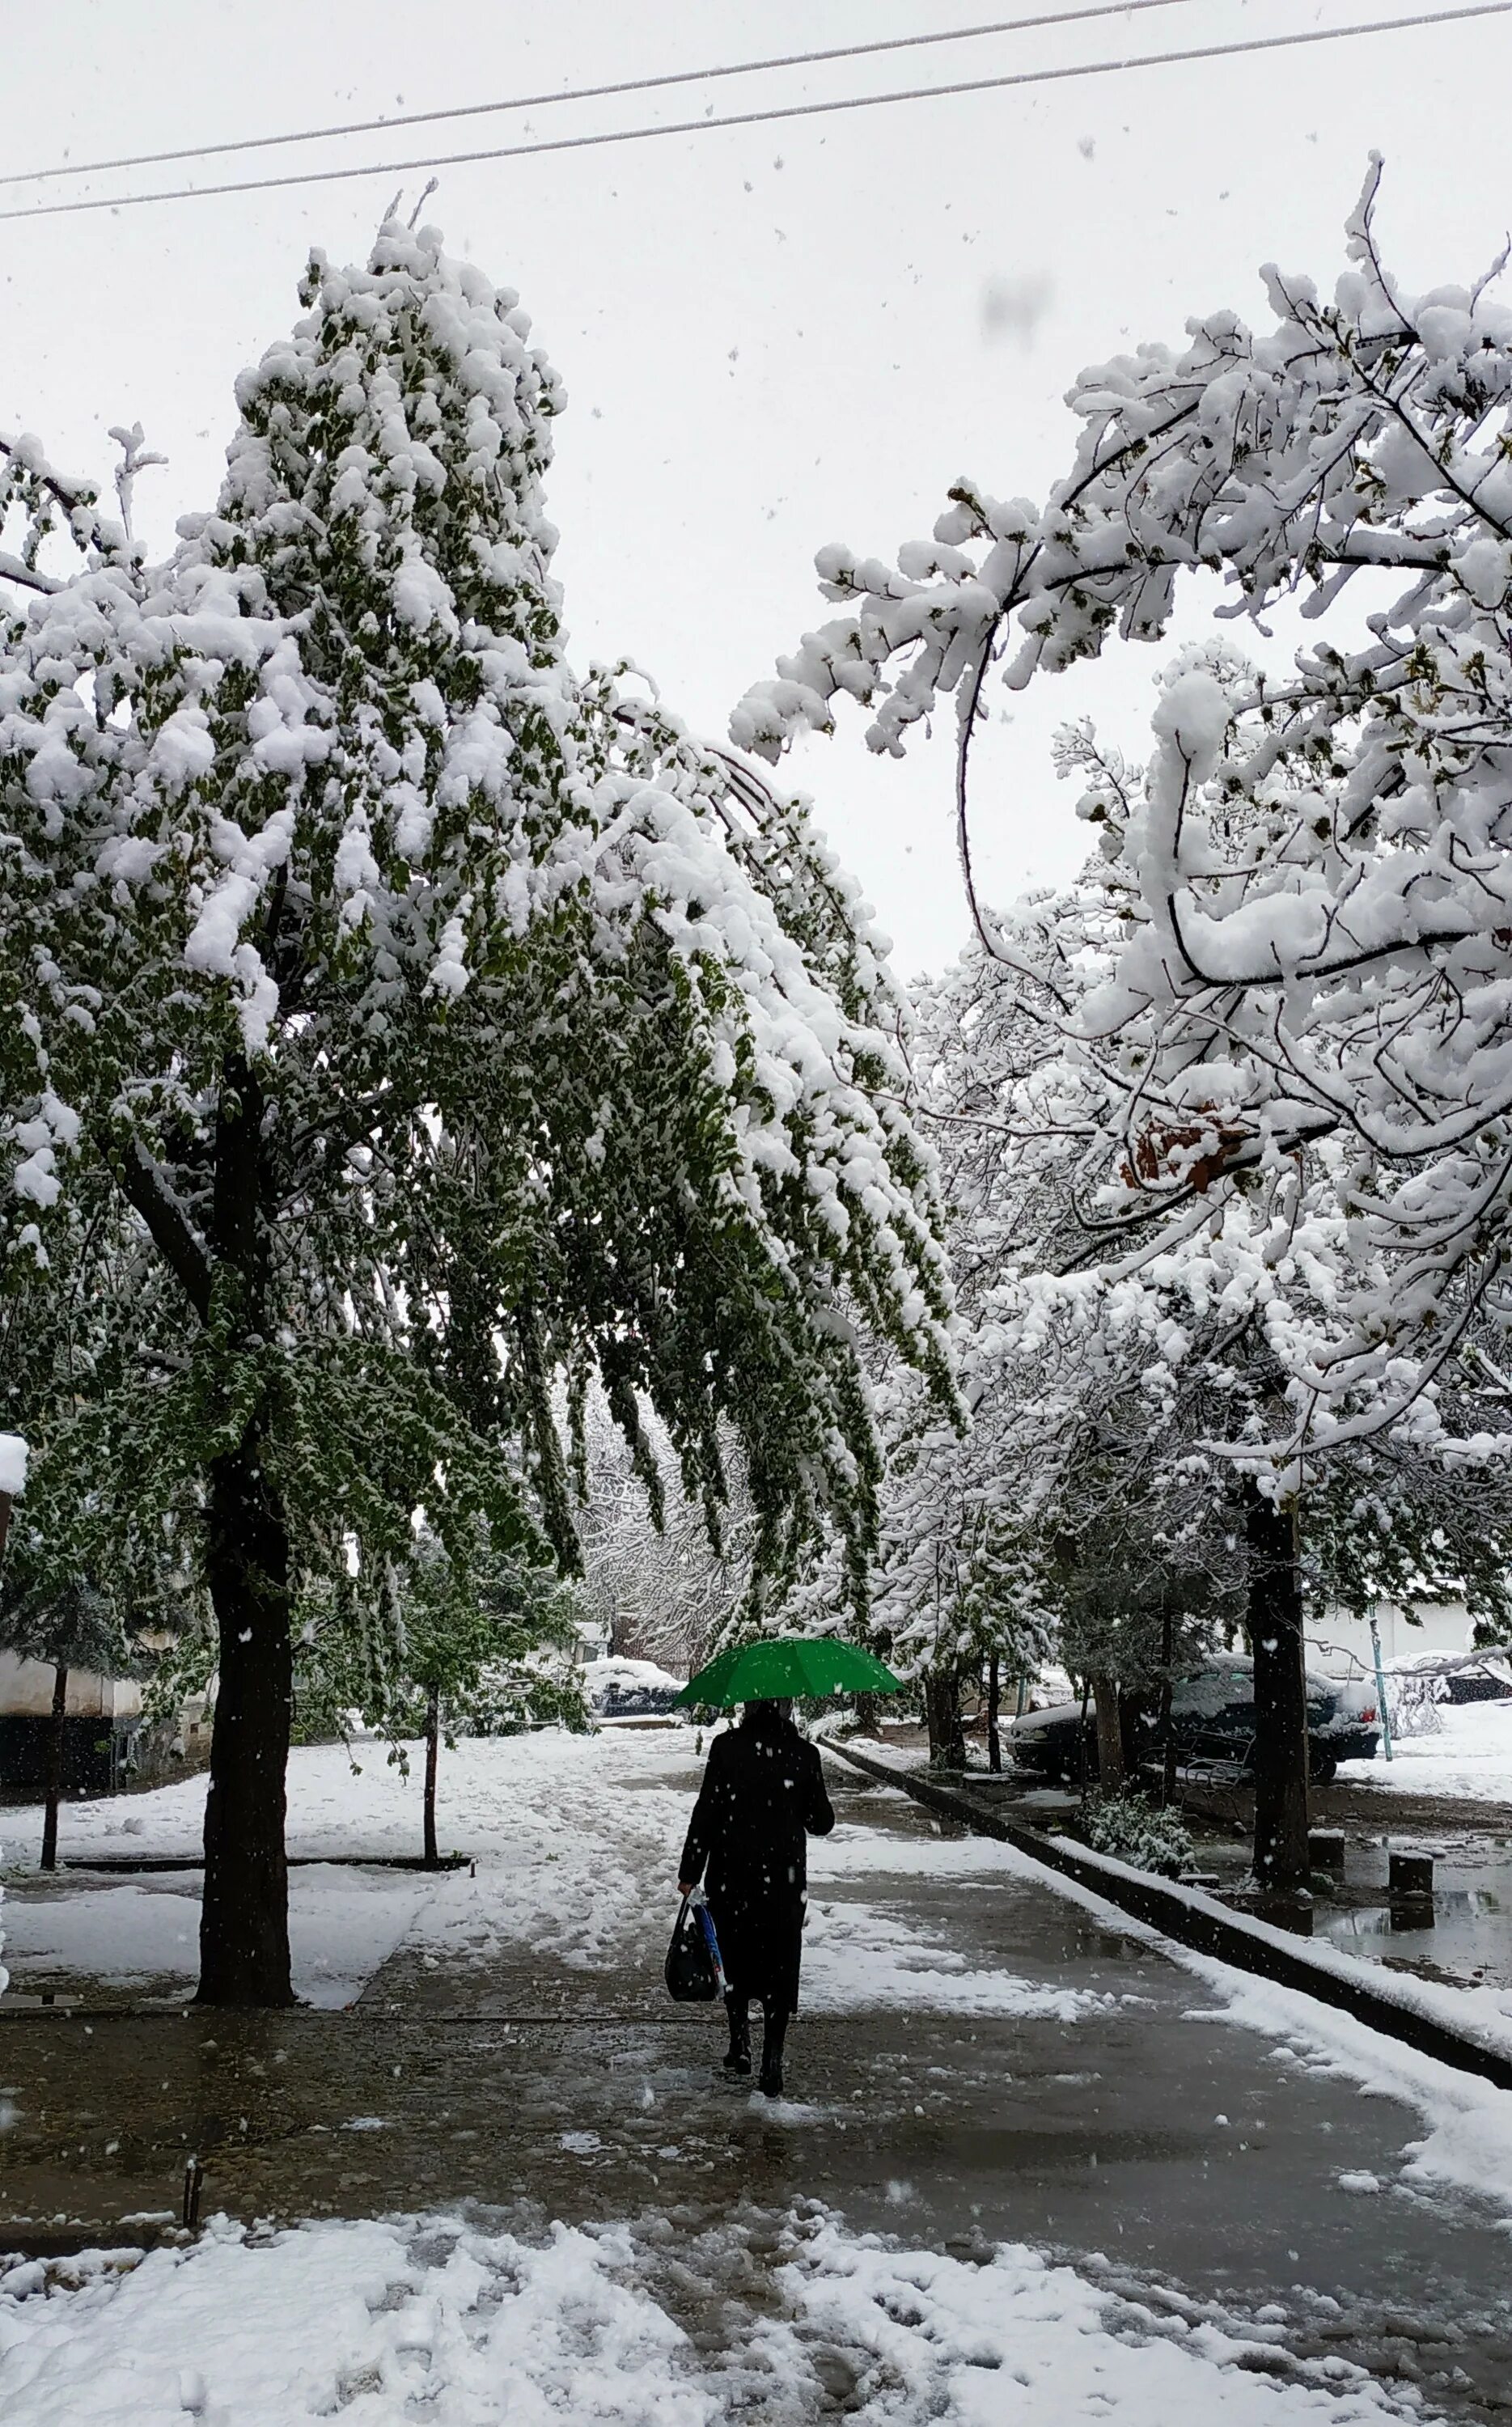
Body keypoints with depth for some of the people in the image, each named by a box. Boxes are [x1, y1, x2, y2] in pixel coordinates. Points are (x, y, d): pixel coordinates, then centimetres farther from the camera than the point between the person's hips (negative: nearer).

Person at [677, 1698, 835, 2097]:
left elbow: (706, 1812, -10)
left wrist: (690, 1873, -3)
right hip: (784, 1881, 0)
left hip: (731, 1875, 0)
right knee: (778, 1969, 8)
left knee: (734, 1959, 20)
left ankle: (740, 2045, 22)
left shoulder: (727, 1747, -9)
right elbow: (821, 1823, 1)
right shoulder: (803, 1754, -6)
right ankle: (771, 2067, 3)